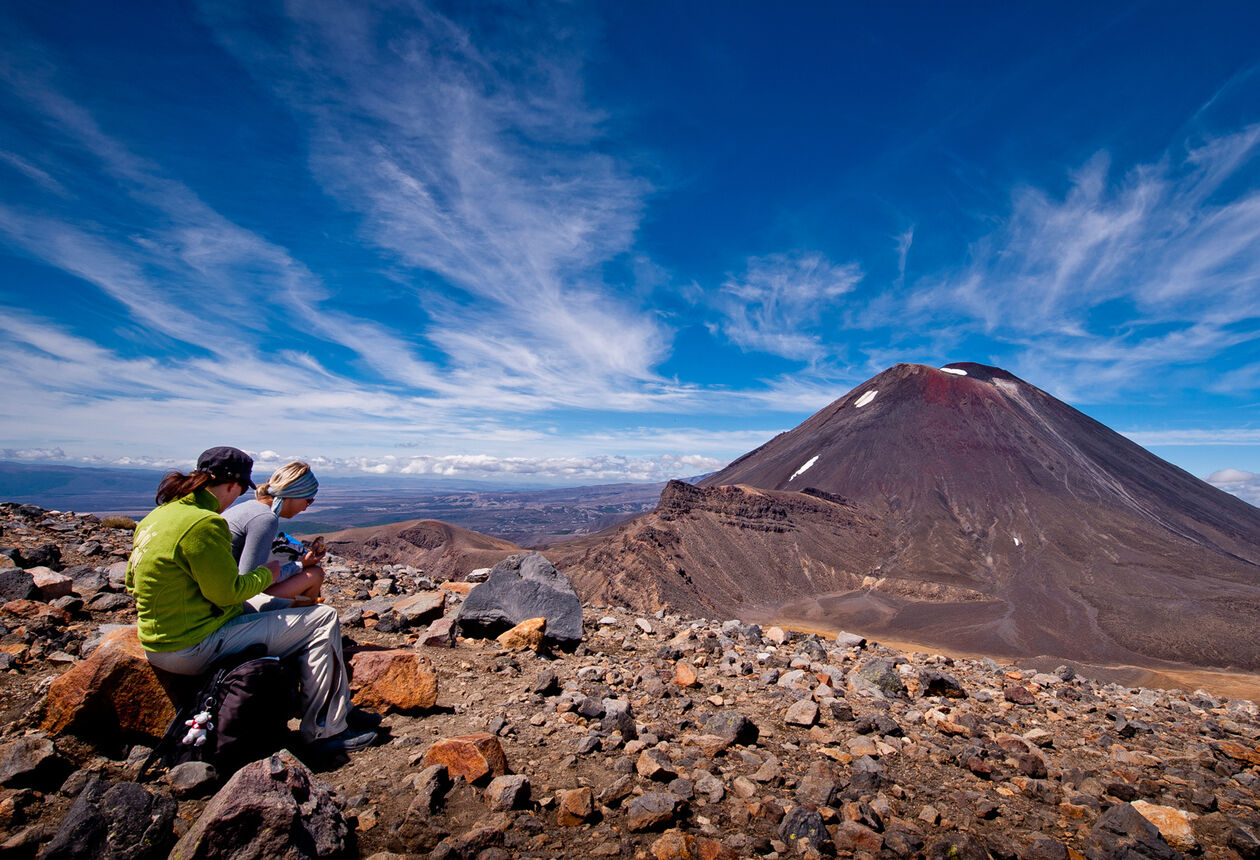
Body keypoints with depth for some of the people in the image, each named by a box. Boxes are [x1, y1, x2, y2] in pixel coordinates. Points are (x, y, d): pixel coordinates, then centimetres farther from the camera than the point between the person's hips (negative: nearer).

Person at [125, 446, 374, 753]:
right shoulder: (203, 523, -24)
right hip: (193, 649, -10)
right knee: (323, 619, -7)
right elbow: (227, 592, -21)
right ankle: (325, 731, 1)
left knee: (280, 605, 24)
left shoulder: (157, 515, 7)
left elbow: (132, 580, 17)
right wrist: (266, 573, -3)